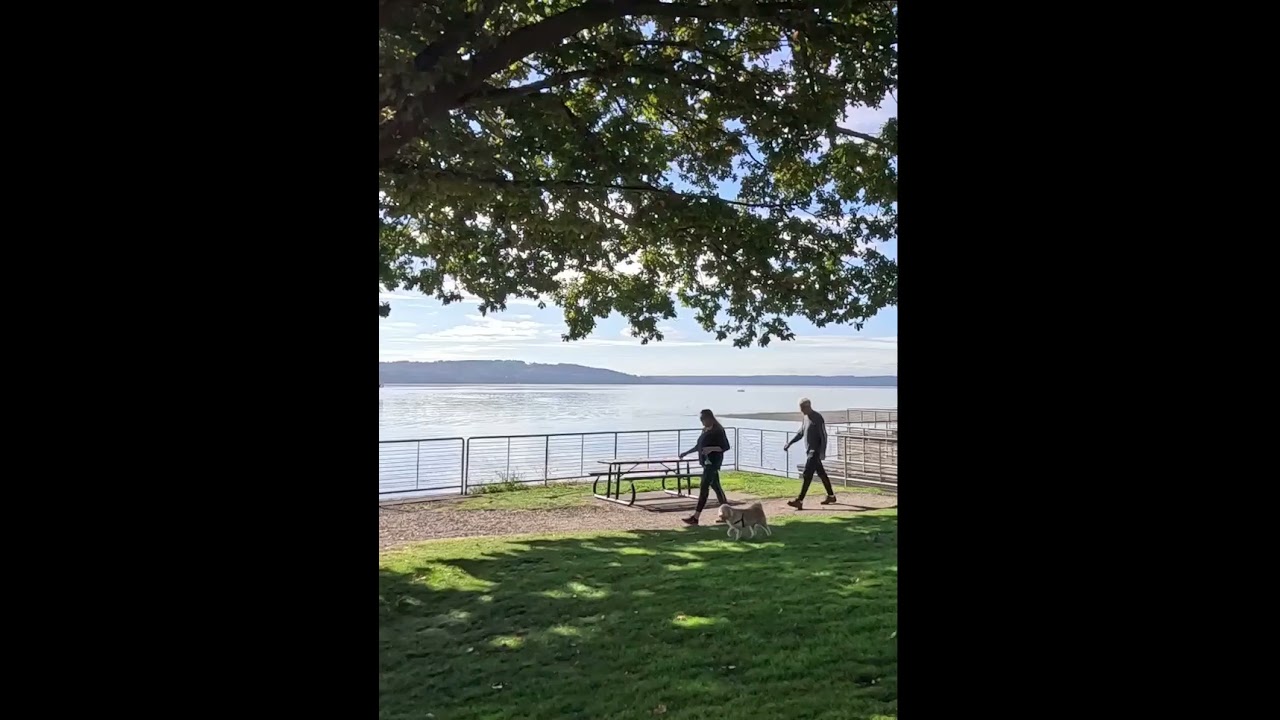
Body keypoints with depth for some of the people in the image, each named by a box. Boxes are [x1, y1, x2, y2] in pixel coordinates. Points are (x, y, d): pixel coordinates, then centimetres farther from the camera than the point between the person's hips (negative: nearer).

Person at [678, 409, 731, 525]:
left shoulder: (718, 431, -12)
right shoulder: (705, 431, 13)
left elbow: (726, 447, -15)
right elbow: (699, 446, 24)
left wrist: (711, 448, -27)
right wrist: (686, 453, 23)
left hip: (713, 462, -9)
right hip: (706, 462, 9)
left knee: (704, 487, -11)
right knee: (715, 486, 13)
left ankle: (695, 517, -13)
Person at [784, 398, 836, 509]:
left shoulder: (817, 418, -15)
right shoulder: (806, 418, 12)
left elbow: (823, 436, -18)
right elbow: (800, 433, 21)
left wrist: (822, 453, -23)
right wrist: (789, 443, 11)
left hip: (816, 452, -9)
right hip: (810, 451, 9)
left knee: (807, 475, -13)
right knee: (821, 473, 18)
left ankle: (800, 501, -16)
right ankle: (831, 496, 30)